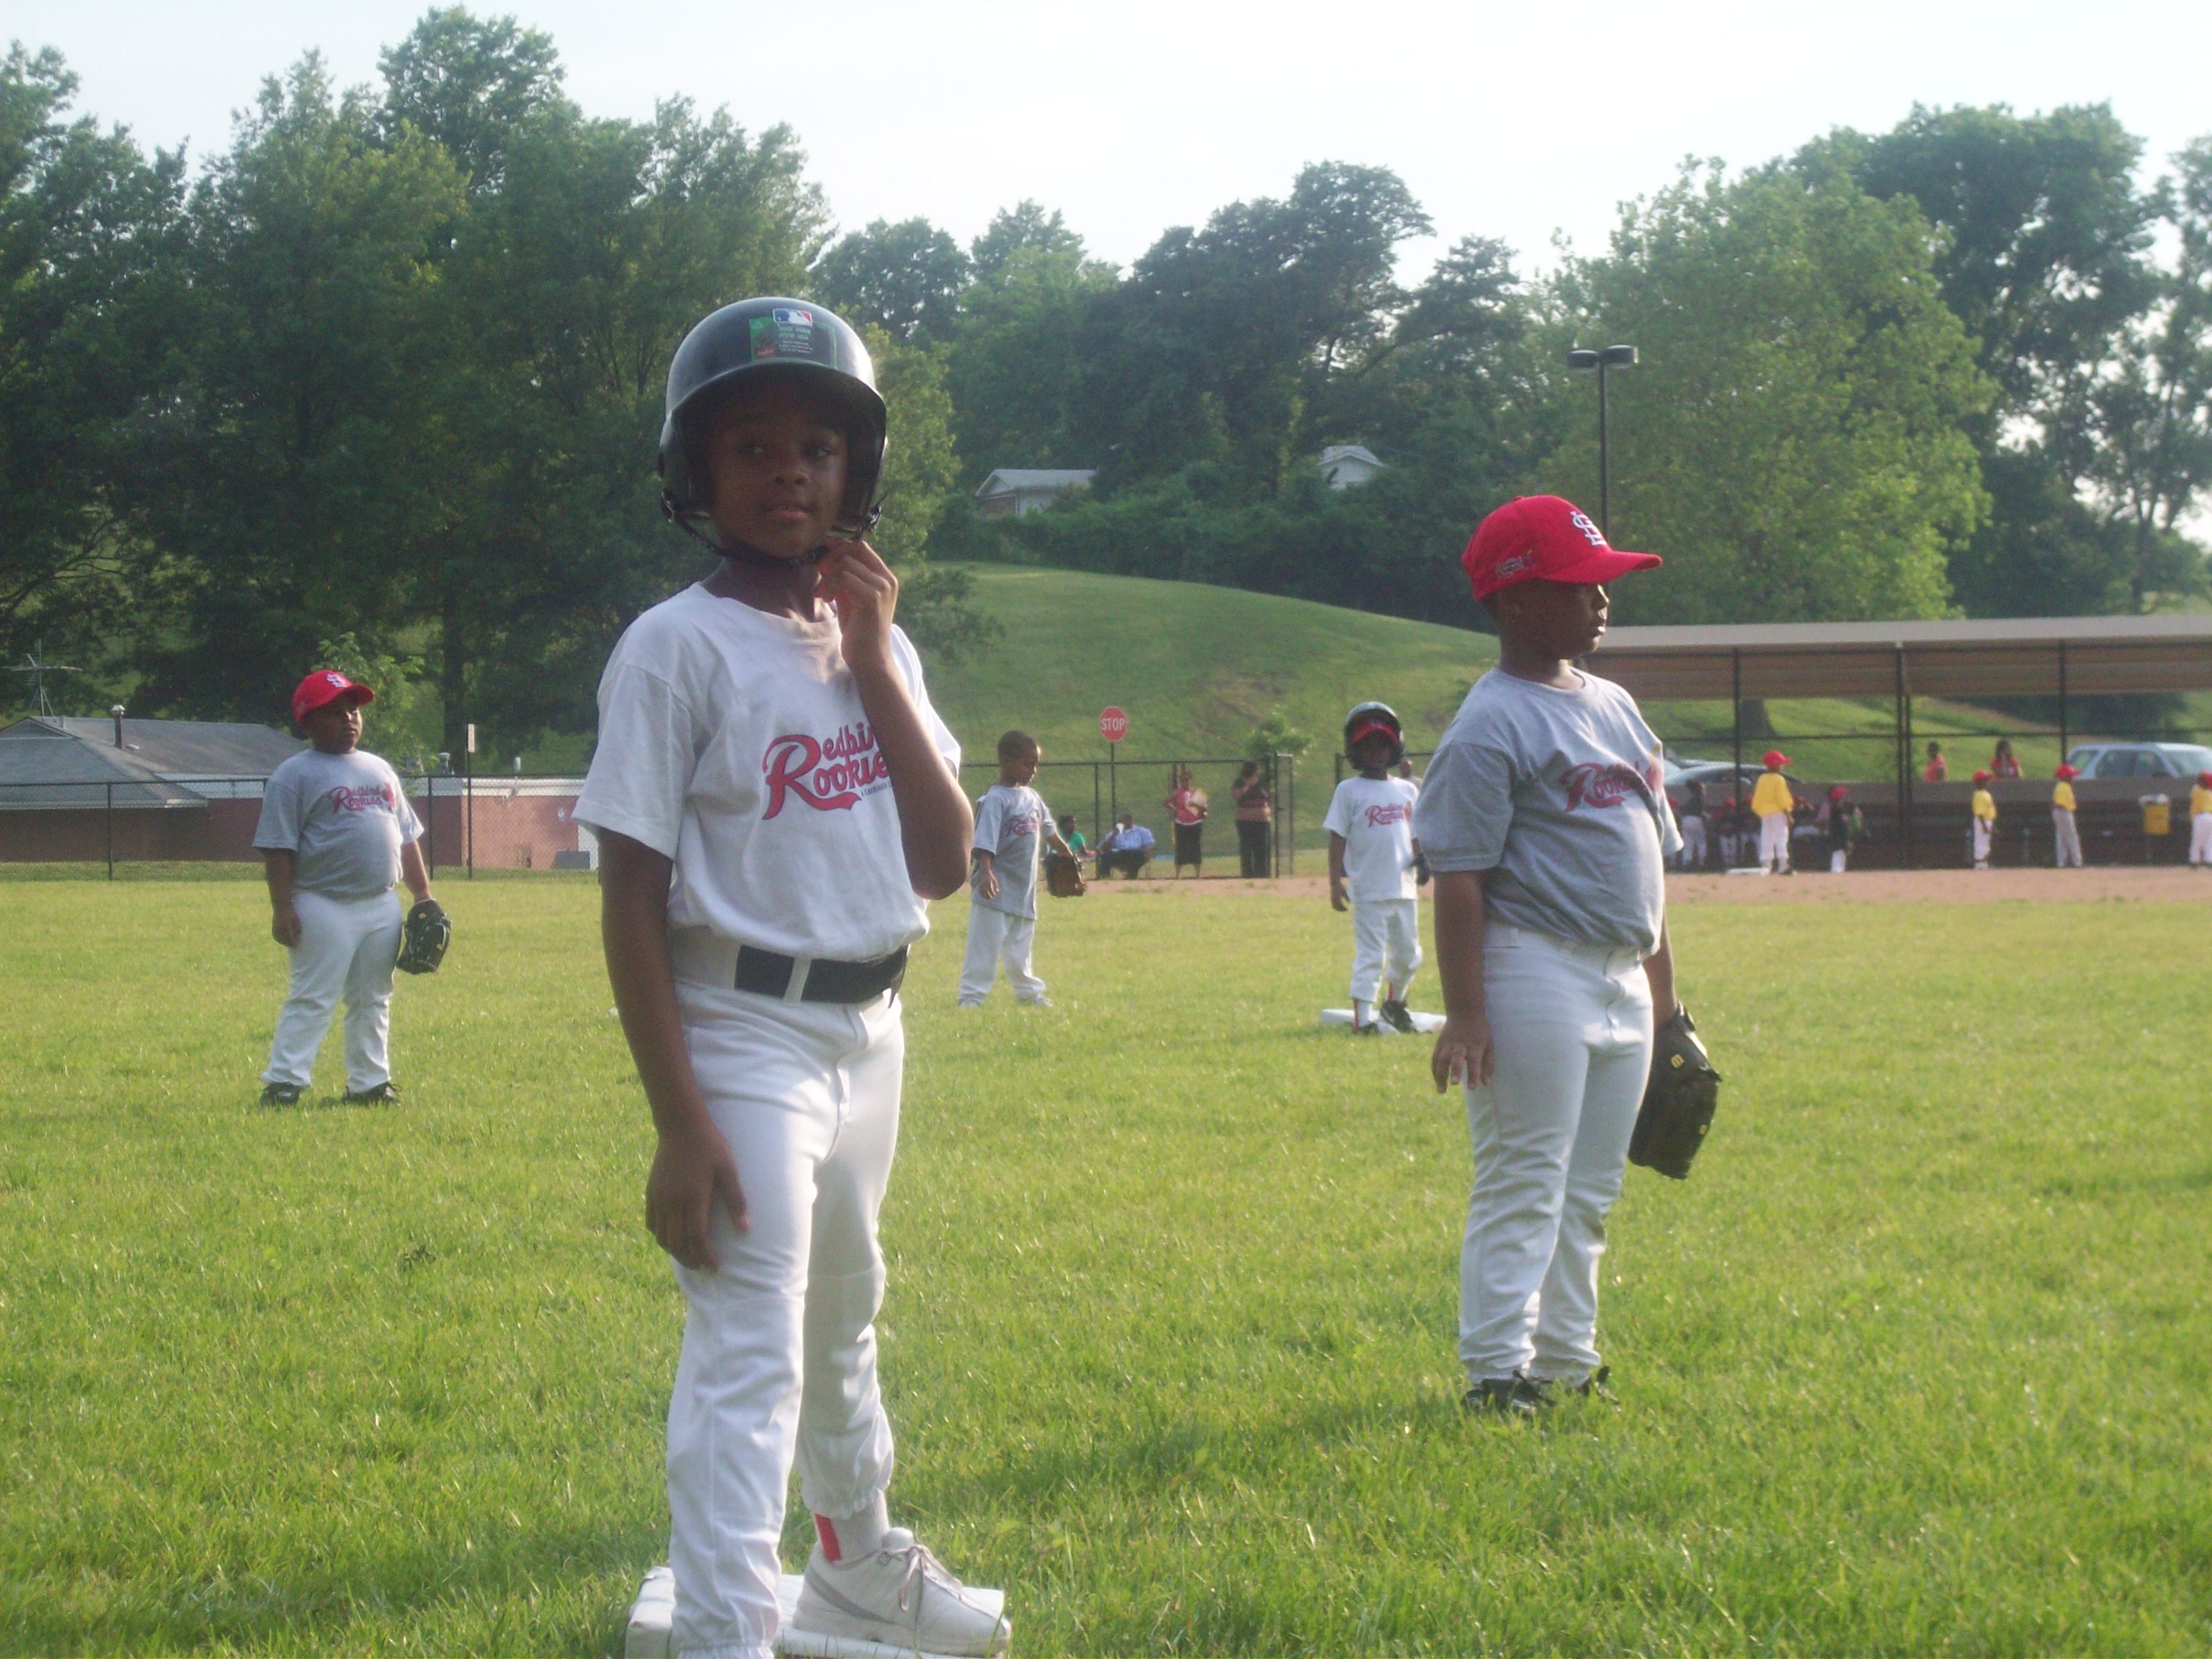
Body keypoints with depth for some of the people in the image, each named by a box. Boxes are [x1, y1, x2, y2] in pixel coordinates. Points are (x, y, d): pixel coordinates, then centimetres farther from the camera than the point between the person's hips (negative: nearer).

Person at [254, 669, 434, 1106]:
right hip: (323, 907, -7)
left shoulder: (379, 769, 16)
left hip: (381, 905, 7)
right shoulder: (294, 775, -5)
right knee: (312, 999, -10)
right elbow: (277, 847, -11)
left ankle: (369, 1083, 21)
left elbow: (407, 837, 19)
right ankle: (282, 1082, -9)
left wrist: (423, 898, 13)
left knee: (373, 1000, 12)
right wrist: (282, 909, -18)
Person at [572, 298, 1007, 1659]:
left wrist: (874, 664, -6)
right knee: (748, 1353, -16)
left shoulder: (878, 642, 9)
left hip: (870, 1032, 8)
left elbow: (947, 865, 2)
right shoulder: (679, 647, -12)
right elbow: (633, 901, -14)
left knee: (844, 1327, 25)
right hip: (744, 1038, -8)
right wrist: (681, 1126, -20)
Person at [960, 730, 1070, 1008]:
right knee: (985, 943, -8)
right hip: (997, 888, -8)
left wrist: (1066, 853, 41)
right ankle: (971, 995, -6)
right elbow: (985, 842, -25)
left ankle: (1028, 991, 28)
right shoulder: (995, 799, -15)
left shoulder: (1032, 797, 11)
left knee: (1020, 945, 19)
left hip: (1024, 888, 8)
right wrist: (985, 873, -38)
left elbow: (1047, 830, 28)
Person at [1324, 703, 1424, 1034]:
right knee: (1369, 956, -5)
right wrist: (1335, 882, -11)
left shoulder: (1407, 790, 11)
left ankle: (1393, 1002, 37)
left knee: (1408, 955, 15)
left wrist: (1423, 859, -4)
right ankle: (1362, 1019, -2)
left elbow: (1416, 834, 17)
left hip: (1404, 887, 5)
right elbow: (1338, 839, -5)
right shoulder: (1349, 791, -3)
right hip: (1368, 891, -5)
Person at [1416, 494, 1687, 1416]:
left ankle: (1569, 1363, 21)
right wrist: (1462, 1013, -21)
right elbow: (1459, 876, -16)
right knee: (1523, 1185, -7)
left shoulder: (1613, 708, 15)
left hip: (1621, 981, 9)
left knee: (1590, 1192, 13)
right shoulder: (1492, 726, -11)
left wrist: (1663, 992, 20)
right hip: (1535, 969, -8)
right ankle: (1498, 1370, -3)